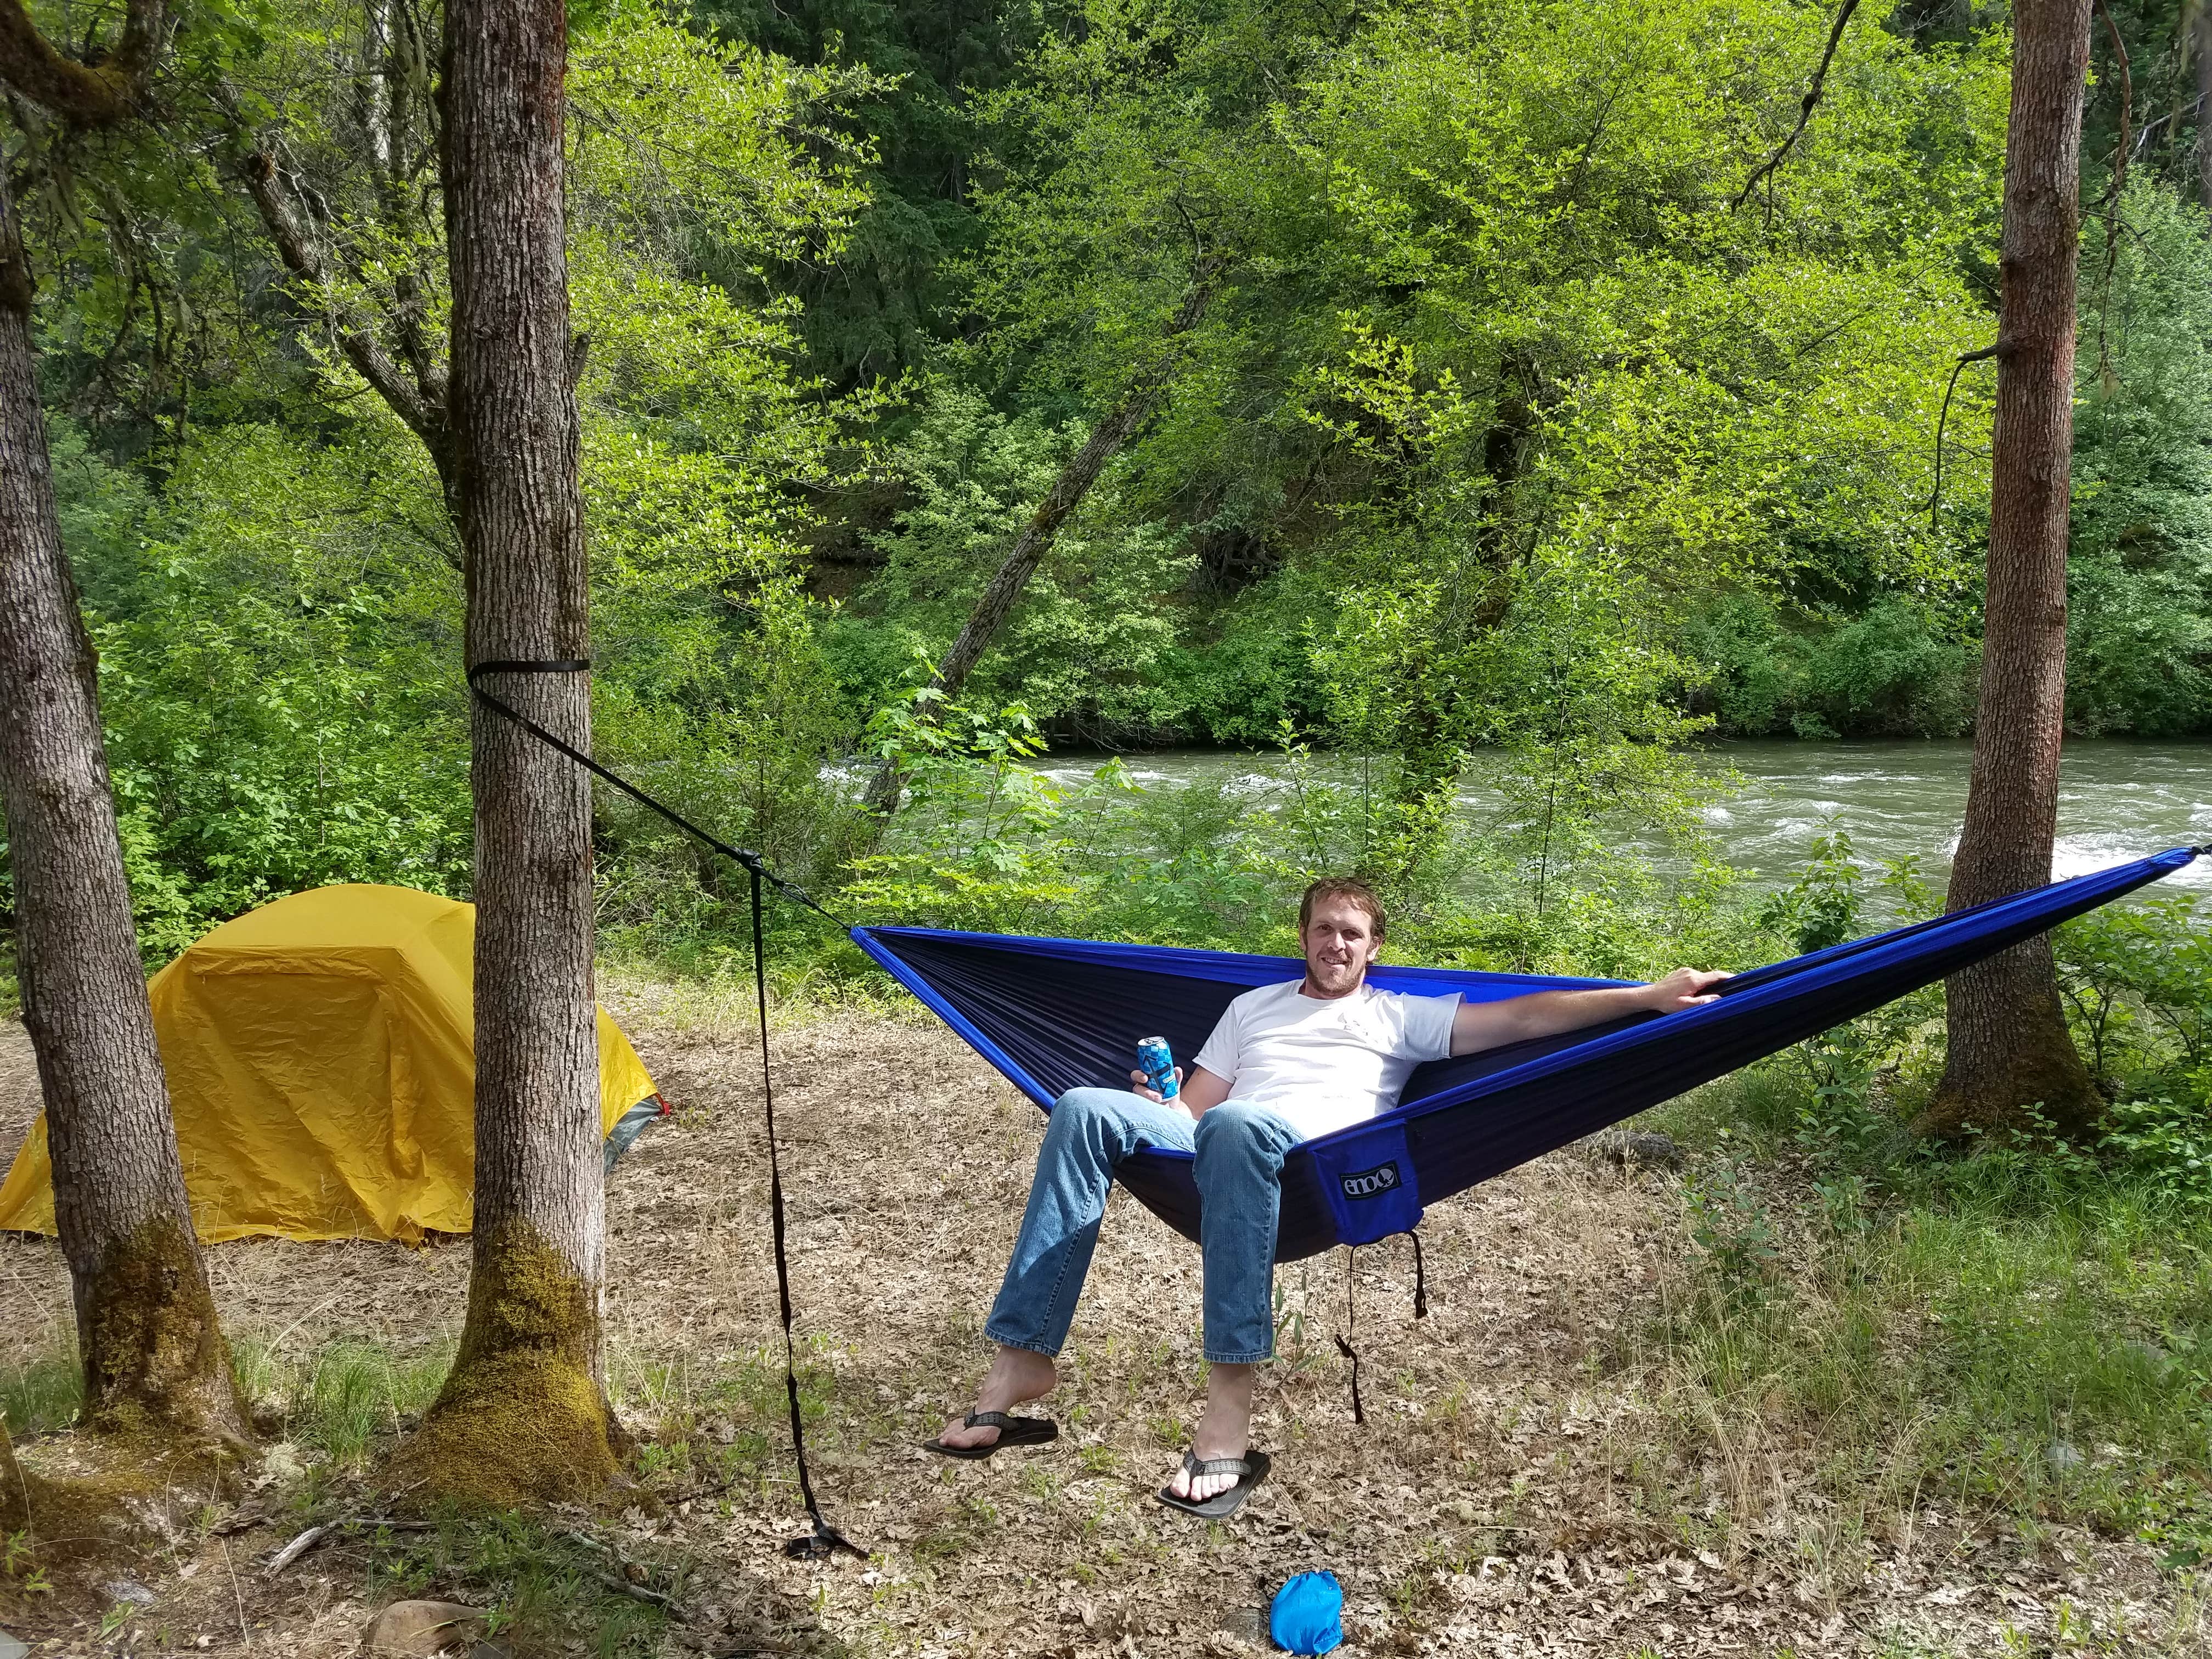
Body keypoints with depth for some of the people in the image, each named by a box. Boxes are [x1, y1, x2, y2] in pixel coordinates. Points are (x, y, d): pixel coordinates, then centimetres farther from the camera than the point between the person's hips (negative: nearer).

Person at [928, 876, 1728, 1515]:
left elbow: (1524, 1017, 14)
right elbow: (1192, 1109, 29)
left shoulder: (1400, 1017, 24)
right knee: (1084, 1109, -27)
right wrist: (1159, 1103, 4)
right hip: (1211, 1171, 4)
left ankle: (1228, 1415, -47)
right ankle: (1021, 1361, -31)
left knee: (1235, 1127, -42)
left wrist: (1651, 995, 5)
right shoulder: (1254, 1008, 35)